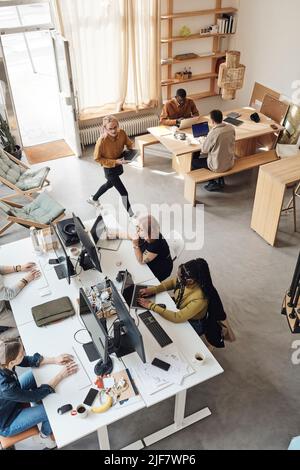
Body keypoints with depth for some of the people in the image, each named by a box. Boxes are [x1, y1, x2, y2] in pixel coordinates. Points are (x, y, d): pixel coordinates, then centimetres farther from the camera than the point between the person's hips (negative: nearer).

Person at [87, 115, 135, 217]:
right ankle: (131, 215, 15)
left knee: (109, 184, 31)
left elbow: (129, 144, 3)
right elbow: (97, 158, -19)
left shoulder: (122, 133, -17)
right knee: (124, 193, -3)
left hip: (119, 166, 7)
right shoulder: (102, 141, -31)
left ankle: (93, 199, 58)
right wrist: (115, 162, -27)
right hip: (109, 169, -7)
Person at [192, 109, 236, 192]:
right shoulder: (231, 128, -8)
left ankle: (213, 183, 16)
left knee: (194, 161, 13)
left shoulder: (213, 133, -27)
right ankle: (220, 180, 30)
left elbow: (204, 150, -13)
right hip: (230, 163, 7)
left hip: (218, 166, -6)